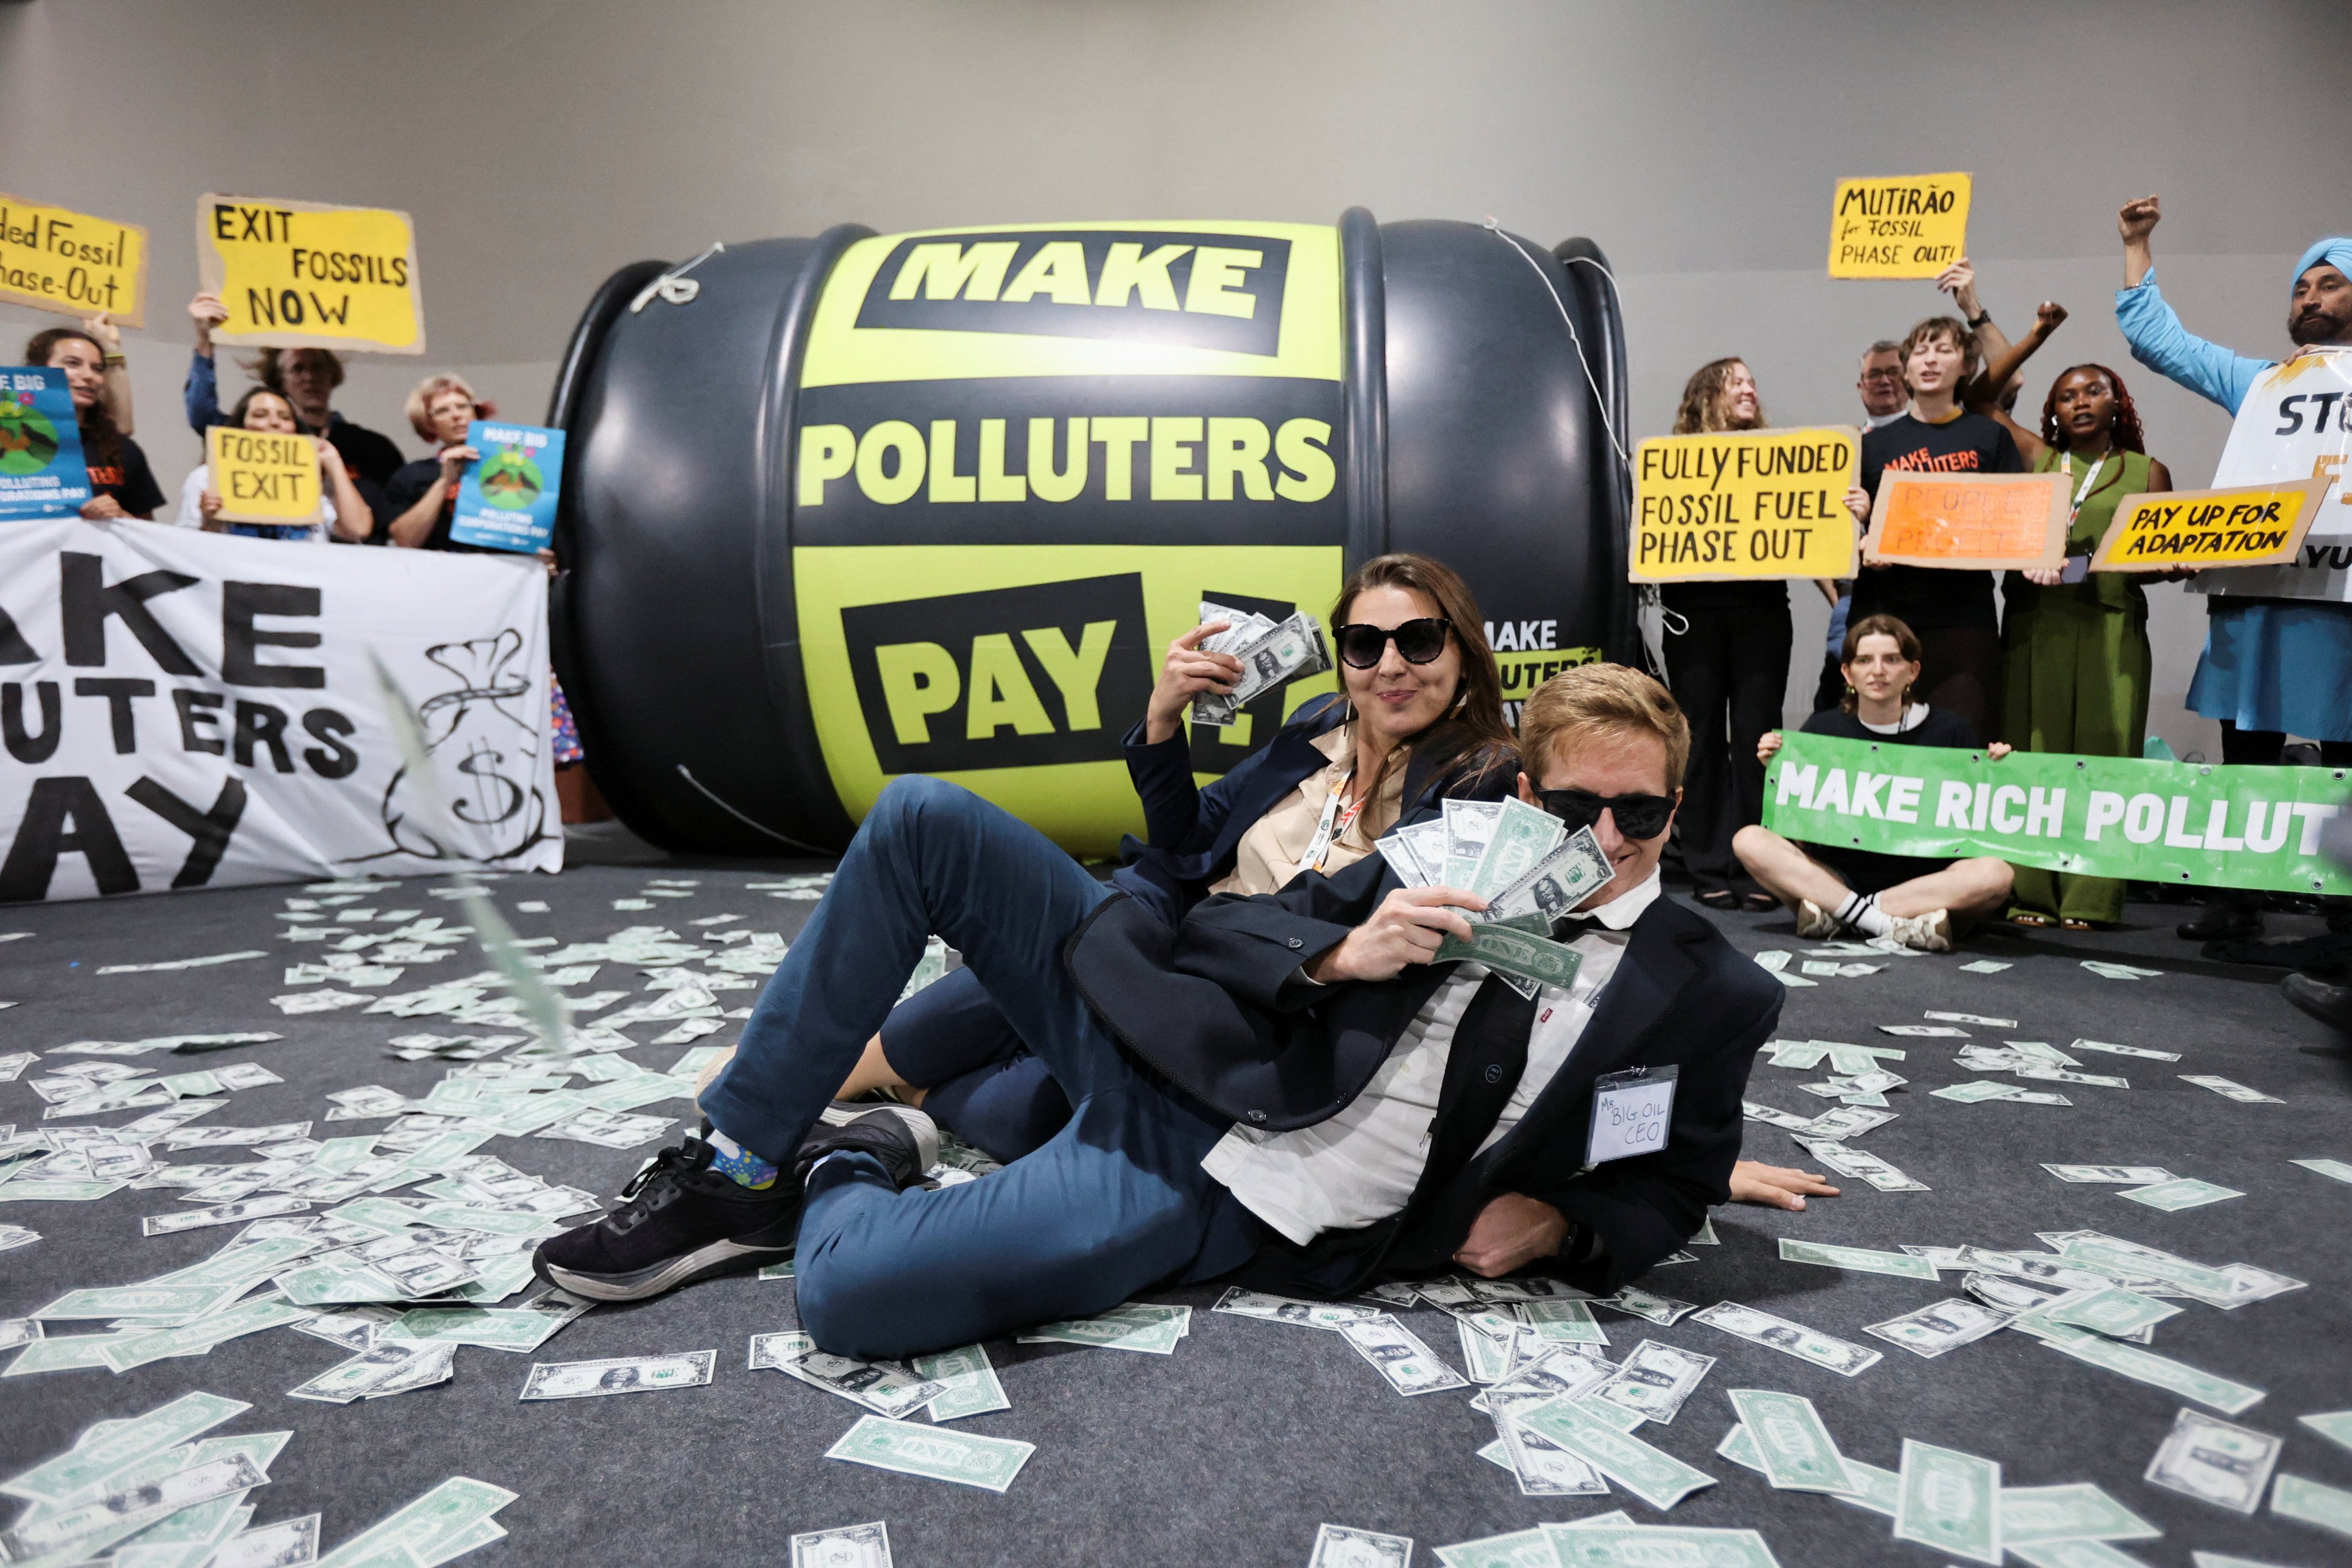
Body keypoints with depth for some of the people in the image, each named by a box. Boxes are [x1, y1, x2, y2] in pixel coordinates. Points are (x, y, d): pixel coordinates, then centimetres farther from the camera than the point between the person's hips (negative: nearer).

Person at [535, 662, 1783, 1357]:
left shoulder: (1705, 992, 2)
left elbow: (1680, 1185, 13)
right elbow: (1252, 918, 10)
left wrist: (1561, 1226, -7)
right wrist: (1337, 956, -12)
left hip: (1217, 1201, -4)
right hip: (1176, 1050, 5)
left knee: (846, 1297, -24)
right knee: (920, 820, -11)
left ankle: (845, 1178, 16)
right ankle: (738, 1169, 2)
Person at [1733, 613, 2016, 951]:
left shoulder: (1951, 731, 2)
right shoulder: (1822, 728, 4)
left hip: (1922, 883, 0)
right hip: (1837, 878, 1)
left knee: (1995, 874, -31)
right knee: (1749, 841, -22)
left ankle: (1836, 917, -26)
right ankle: (1896, 927, -28)